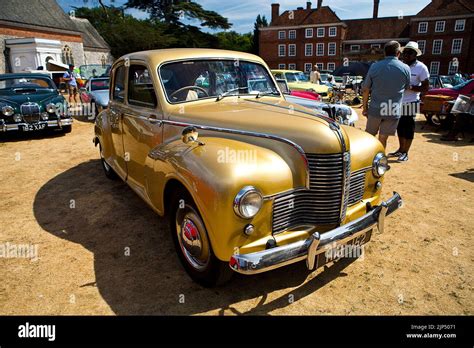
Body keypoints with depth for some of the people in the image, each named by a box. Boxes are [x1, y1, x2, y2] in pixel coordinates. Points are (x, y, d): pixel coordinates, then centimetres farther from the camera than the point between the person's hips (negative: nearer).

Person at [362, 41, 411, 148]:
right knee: (383, 138, 8)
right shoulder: (405, 68, -2)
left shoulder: (375, 66, -2)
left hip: (375, 108, 0)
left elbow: (365, 89, 1)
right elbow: (407, 87, 11)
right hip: (393, 111, 0)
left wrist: (365, 106, 10)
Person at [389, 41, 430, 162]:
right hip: (397, 103, 5)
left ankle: (405, 153, 14)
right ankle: (400, 150, 29)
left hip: (410, 103, -5)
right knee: (400, 127, 15)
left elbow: (425, 88, -8)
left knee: (408, 129, 4)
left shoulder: (421, 68, -8)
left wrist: (410, 87, -21)